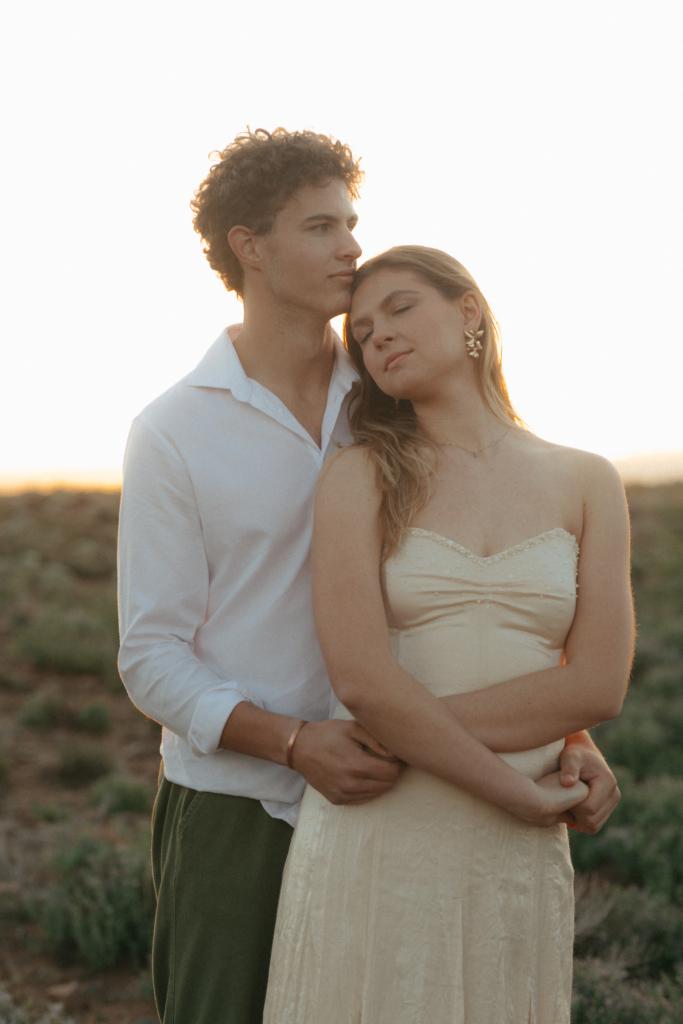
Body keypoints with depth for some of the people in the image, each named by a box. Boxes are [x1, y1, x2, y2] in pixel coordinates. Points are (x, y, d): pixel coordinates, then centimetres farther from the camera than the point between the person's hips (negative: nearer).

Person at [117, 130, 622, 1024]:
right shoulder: (172, 433, -6)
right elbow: (152, 658, -8)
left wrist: (573, 733, -10)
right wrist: (295, 743, -23)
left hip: (383, 796, 3)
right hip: (233, 808, -2)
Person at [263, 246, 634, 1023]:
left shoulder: (586, 483, 4)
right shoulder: (359, 476, -2)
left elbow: (598, 685, -6)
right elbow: (362, 680, -14)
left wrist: (416, 725, -12)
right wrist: (513, 792, -13)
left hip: (518, 856, 2)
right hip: (372, 837, -2)